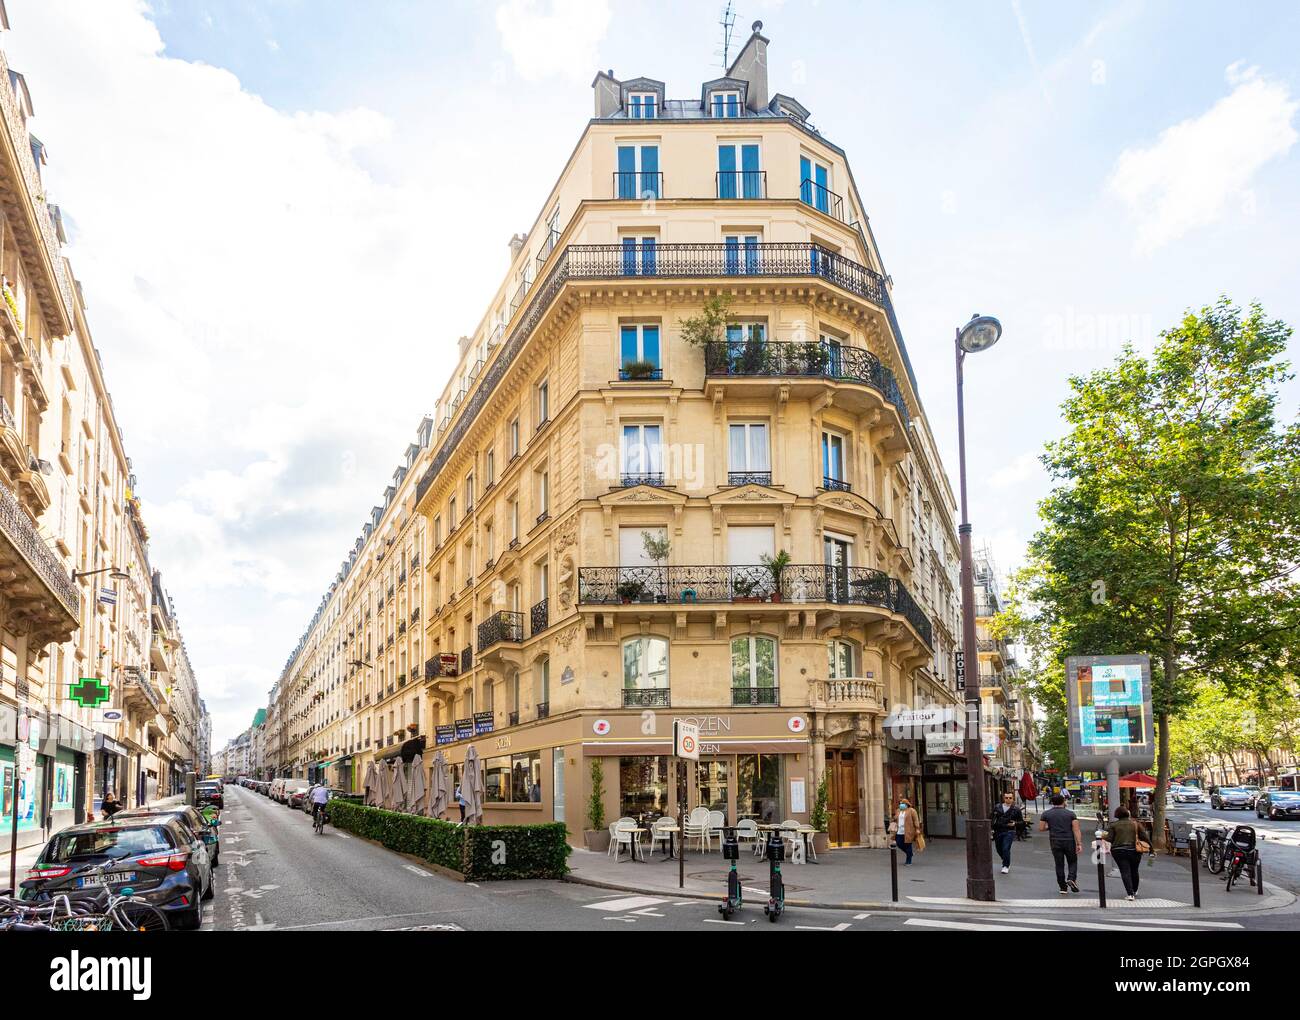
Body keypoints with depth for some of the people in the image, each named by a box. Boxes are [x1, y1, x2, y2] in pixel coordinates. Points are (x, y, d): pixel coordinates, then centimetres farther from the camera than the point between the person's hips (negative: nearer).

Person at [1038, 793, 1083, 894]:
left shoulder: (1046, 814, 2)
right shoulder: (1071, 814, 0)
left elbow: (1041, 828, 1)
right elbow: (1076, 830, -7)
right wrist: (1079, 844, -8)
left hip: (1055, 842, 1)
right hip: (1069, 842, -1)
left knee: (1059, 865, 8)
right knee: (1073, 862, 15)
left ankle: (1063, 888, 8)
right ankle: (1071, 878, -8)